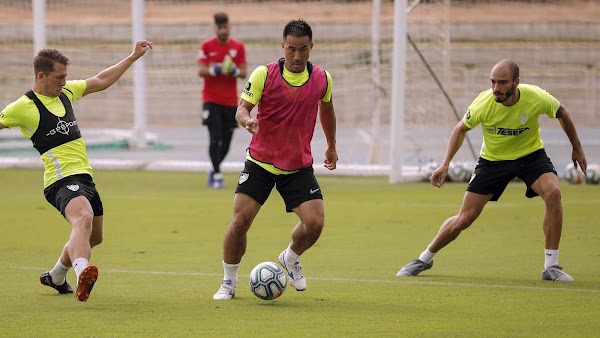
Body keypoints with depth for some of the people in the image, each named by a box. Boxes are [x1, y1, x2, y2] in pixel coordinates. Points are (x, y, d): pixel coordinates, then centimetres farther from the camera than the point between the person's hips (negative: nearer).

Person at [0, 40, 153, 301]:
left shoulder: (65, 91, 14)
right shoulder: (24, 106, -7)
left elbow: (101, 81, 25)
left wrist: (133, 57, 26)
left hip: (84, 176, 9)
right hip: (62, 179, -9)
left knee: (94, 236, 19)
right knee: (83, 219, -36)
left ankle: (56, 277, 42)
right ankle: (82, 272, -61)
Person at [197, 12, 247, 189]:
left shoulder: (238, 47, 6)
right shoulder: (206, 46, 0)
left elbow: (244, 73, 4)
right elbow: (201, 71, -3)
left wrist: (235, 71, -17)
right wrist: (214, 70, -22)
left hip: (231, 101, 3)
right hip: (211, 99, -3)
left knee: (226, 141, 6)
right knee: (215, 138, -12)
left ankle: (214, 170, 29)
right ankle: (217, 175, -8)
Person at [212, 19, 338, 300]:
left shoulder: (322, 79, -2)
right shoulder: (264, 74, -12)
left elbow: (326, 109, 17)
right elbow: (242, 108, -11)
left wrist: (331, 147, 27)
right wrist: (247, 120, -35)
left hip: (299, 166, 2)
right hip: (260, 161, -2)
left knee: (315, 222, -12)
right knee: (240, 220, -9)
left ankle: (291, 259, 22)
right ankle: (229, 281, 12)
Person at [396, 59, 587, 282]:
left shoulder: (538, 98, -26)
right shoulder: (483, 103, -26)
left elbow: (562, 114, -2)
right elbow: (461, 129, -5)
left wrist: (577, 148, 8)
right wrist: (445, 165, -11)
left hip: (530, 154, 0)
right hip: (492, 159, 0)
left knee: (553, 192, -28)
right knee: (464, 218, -2)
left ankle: (551, 267, -18)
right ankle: (425, 259, 23)